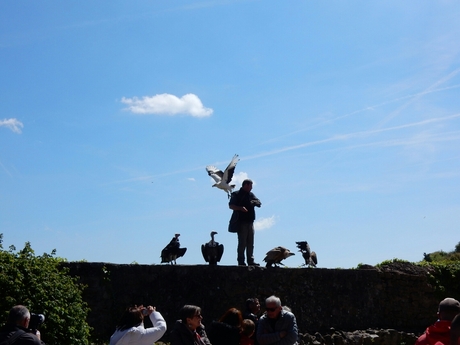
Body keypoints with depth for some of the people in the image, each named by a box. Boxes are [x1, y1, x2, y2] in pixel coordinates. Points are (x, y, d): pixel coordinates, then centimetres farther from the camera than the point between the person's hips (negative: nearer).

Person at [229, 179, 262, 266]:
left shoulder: (251, 195, 17)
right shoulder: (236, 195, -2)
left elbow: (259, 203, 12)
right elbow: (231, 206, -9)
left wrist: (255, 202, -11)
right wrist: (240, 208, -25)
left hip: (250, 222, 7)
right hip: (241, 222, -7)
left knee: (250, 243, 7)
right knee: (242, 243, -6)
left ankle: (250, 261, 12)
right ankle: (241, 261, -2)